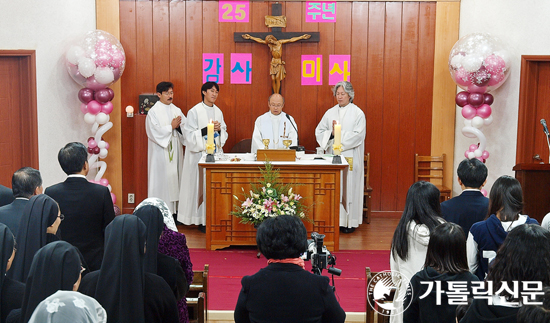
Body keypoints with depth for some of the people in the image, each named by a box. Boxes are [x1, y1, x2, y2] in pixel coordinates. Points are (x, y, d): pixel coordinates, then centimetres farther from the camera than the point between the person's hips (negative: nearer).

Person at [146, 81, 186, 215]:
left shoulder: (176, 110, 12)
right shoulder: (153, 112, -5)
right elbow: (155, 132, -14)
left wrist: (179, 126, -13)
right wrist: (171, 127, -12)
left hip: (175, 151, 6)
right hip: (161, 152, -6)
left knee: (174, 177, 5)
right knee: (161, 179, -4)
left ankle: (174, 209, 10)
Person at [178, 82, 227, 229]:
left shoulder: (218, 111, 14)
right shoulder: (194, 111, -4)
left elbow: (224, 133, 17)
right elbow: (189, 134, -9)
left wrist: (219, 129, -5)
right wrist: (207, 129, -18)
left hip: (215, 152, 6)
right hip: (200, 153, -5)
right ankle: (201, 220, -1)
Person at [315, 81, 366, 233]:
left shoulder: (358, 113, -1)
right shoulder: (330, 113, 12)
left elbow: (358, 135, -10)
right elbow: (319, 131, 8)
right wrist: (331, 134, -10)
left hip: (350, 157, -4)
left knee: (349, 187, -3)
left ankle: (350, 221, 3)